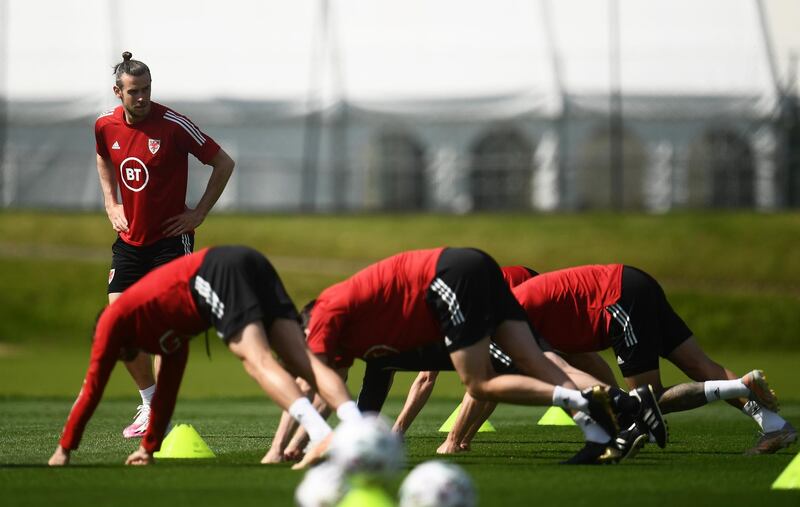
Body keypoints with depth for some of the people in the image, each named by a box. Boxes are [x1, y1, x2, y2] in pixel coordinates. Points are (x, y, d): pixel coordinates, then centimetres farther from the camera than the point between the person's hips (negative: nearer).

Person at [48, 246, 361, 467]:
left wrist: (64, 449, 30)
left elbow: (92, 388, 24)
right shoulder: (168, 334, 39)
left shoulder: (113, 319, 22)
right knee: (302, 360, -7)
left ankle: (323, 436, -41)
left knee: (259, 362, -20)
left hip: (217, 275, -7)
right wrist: (148, 448, 53)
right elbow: (167, 390, 47)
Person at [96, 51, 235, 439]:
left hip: (170, 239, -5)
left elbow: (224, 163, -7)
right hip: (129, 239, 5)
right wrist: (111, 203, 13)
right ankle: (150, 400, 17)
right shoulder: (106, 126, -1)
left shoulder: (173, 125, -15)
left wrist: (199, 213, -8)